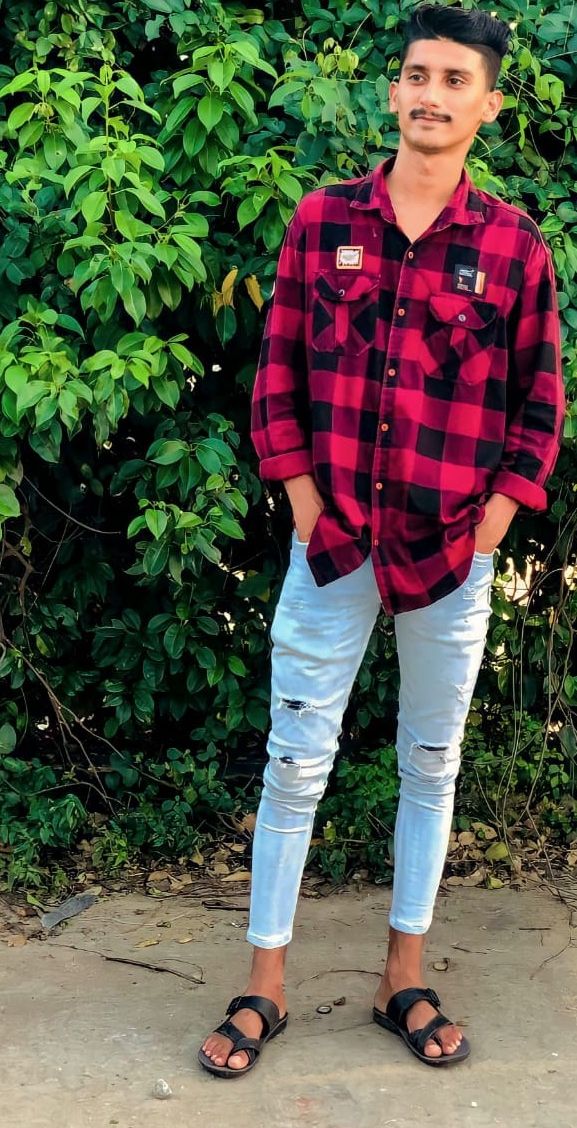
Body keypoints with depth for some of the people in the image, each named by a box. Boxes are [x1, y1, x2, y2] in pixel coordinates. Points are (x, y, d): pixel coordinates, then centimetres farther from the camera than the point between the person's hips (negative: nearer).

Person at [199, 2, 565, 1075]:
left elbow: (539, 395, 4)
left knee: (432, 764, 12)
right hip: (333, 541, 0)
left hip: (451, 553, 1)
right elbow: (278, 370, 3)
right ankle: (263, 986, 20)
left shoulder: (514, 244, -1)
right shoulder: (322, 219, 1)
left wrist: (495, 517, -3)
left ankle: (404, 979, 28)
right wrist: (304, 502, -3)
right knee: (295, 762, 5)